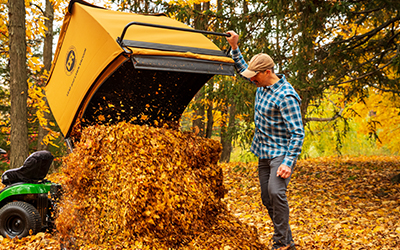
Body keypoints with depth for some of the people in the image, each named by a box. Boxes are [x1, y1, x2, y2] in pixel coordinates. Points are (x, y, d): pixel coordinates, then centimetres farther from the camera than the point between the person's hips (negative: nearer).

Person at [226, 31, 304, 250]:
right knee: (267, 199, 9)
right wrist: (234, 47, 13)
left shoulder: (286, 96, -21)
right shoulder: (262, 85, 5)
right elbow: (242, 69, 24)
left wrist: (288, 162, -28)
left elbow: (298, 133, -23)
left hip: (281, 153, -9)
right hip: (264, 153, 9)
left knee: (276, 191, -27)